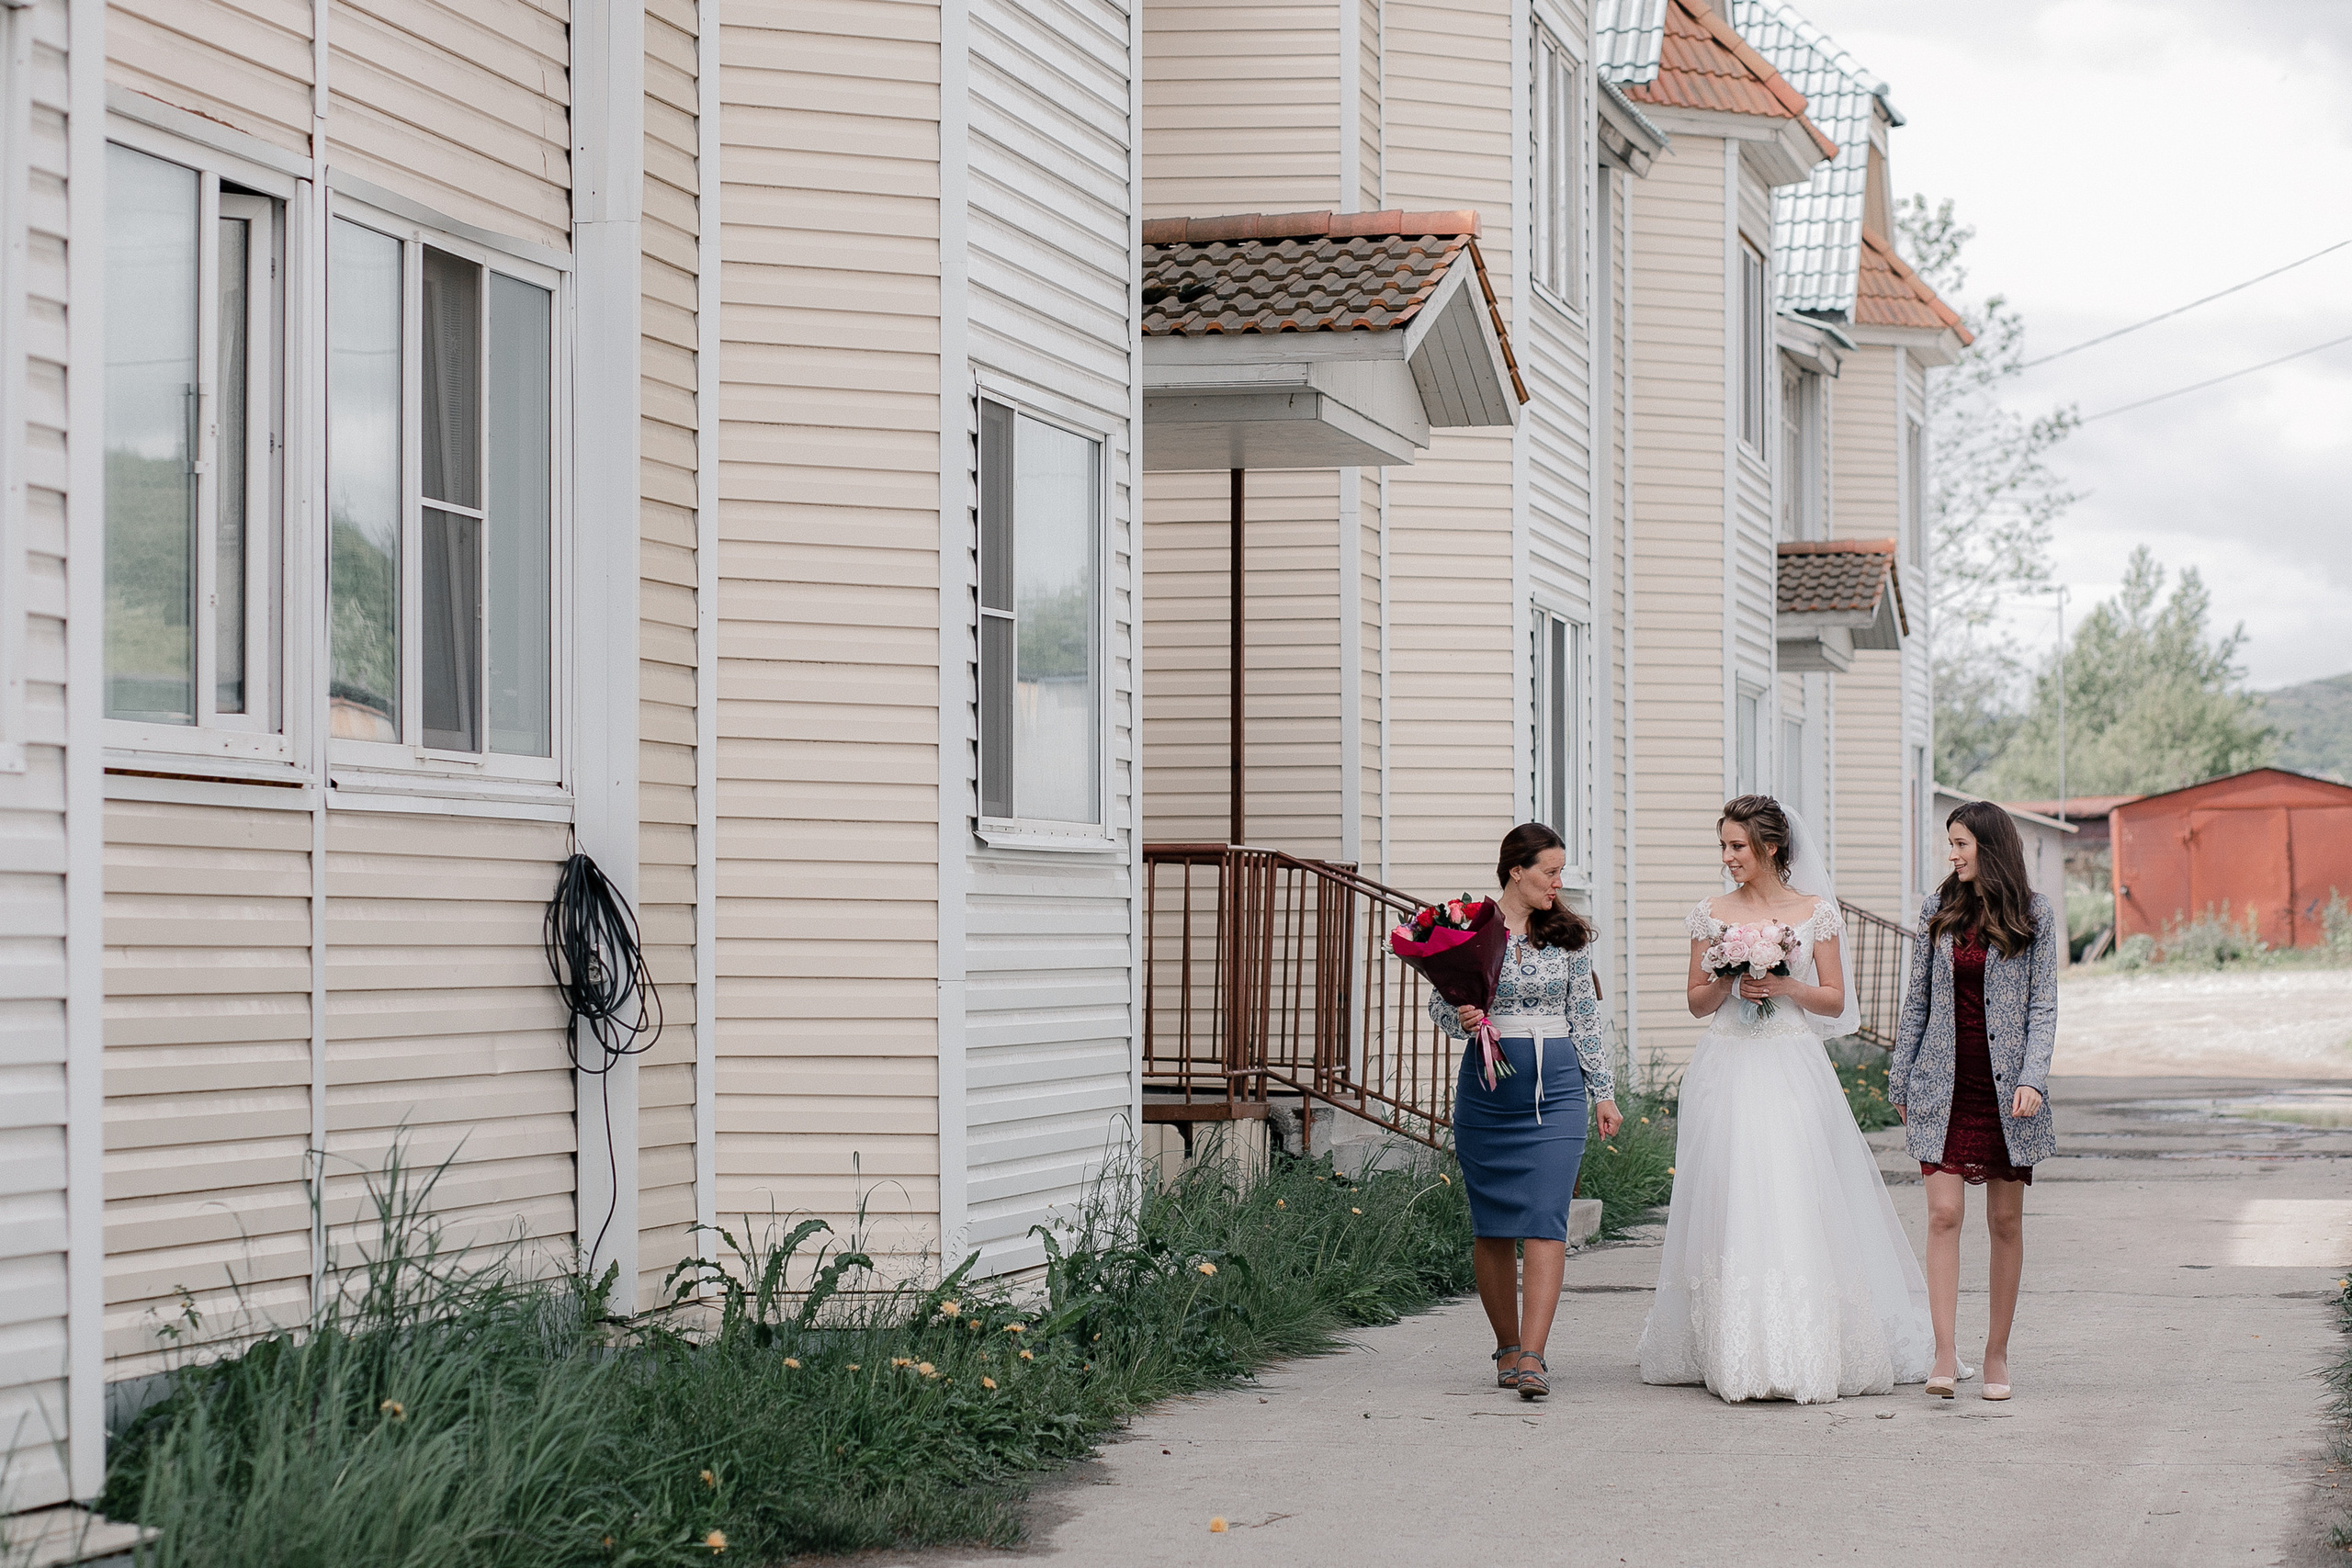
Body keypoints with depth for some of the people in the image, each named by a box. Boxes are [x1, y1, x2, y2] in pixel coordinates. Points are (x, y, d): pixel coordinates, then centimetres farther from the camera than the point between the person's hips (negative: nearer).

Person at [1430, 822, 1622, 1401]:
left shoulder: (1568, 934, 7)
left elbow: (1586, 1017, 12)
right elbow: (1439, 1002, 8)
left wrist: (1604, 1092, 10)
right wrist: (1461, 1017, -15)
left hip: (1555, 1087, 0)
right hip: (1486, 1086, 0)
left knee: (1546, 1220, -11)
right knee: (1492, 1223, 6)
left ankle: (1532, 1358, -16)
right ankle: (1507, 1347, 21)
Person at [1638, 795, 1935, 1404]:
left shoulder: (1815, 911, 3)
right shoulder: (1712, 914, 8)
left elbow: (1835, 1000, 3)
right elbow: (1697, 1002, 10)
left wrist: (1783, 987, -12)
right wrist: (1731, 981, -9)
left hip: (1793, 1070, -2)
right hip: (1727, 1072, 2)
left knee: (1796, 1206, -6)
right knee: (1731, 1209, -2)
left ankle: (1806, 1350, 0)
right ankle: (1734, 1352, 3)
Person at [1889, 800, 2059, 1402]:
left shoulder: (2035, 915, 1)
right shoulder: (1937, 910, 8)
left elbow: (2043, 1005, -2)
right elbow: (1918, 1000, 12)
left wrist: (2032, 1079, -14)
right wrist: (1901, 1081, 11)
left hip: (2006, 1086, -1)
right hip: (1945, 1084, 1)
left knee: (2005, 1221, 5)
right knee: (1943, 1214, -8)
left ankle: (1997, 1353, 14)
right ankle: (1945, 1356, -11)